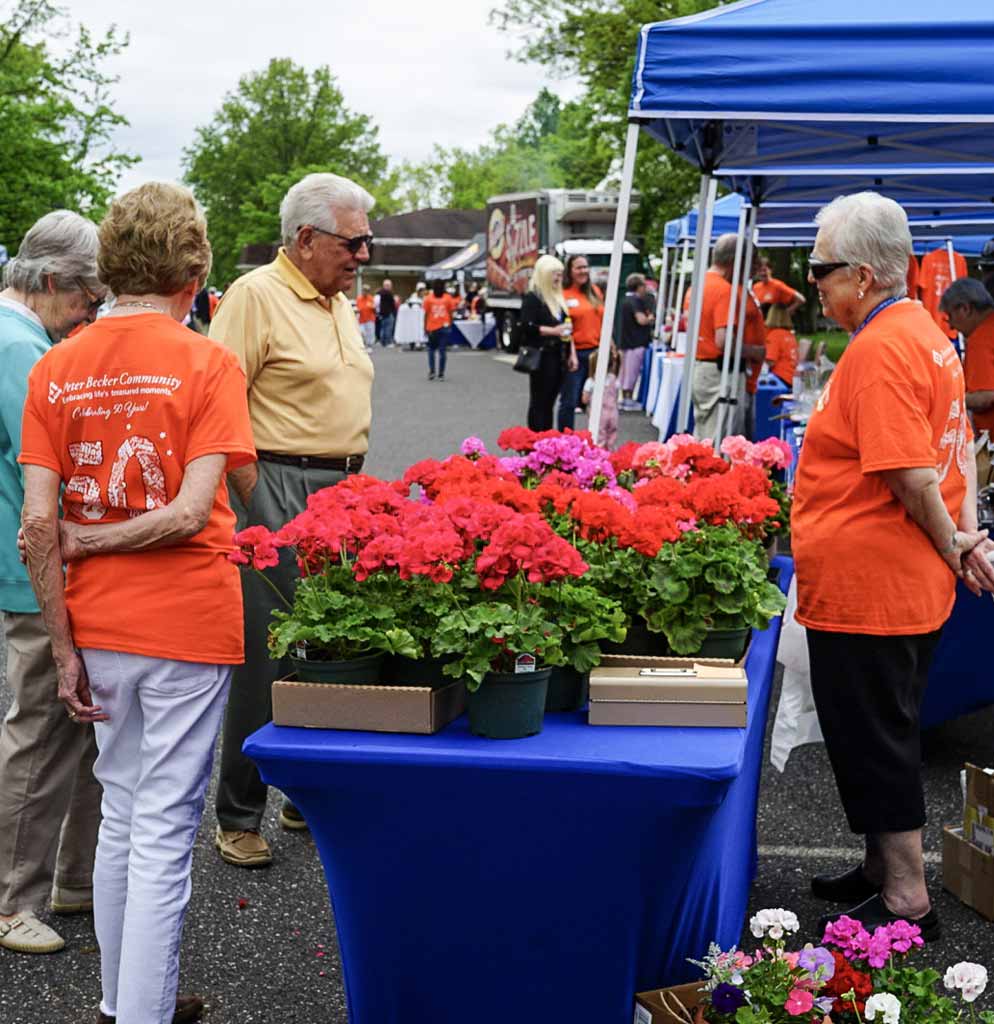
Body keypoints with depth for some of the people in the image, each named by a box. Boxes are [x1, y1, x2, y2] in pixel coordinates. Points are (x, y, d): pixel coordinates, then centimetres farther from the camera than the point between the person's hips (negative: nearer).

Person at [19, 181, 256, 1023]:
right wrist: (96, 539, -4)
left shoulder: (55, 370, 1)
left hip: (99, 626, 5)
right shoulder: (207, 364, -10)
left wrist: (65, 650, 2)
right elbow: (191, 512, -18)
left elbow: (37, 525, -4)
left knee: (122, 817, 20)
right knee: (164, 832, 3)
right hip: (188, 625, -5)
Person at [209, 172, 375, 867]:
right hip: (280, 490, -8)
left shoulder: (340, 303, 17)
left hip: (344, 490, 8)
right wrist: (258, 504, -18)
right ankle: (239, 816, 10)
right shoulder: (256, 297, -10)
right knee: (267, 654, -3)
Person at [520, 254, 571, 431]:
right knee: (539, 402, -5)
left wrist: (571, 354, 14)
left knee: (549, 402, 9)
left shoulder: (558, 297, 18)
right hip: (541, 357, -7)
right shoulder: (532, 298, -6)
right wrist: (553, 331, -23)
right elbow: (527, 326, -16)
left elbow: (566, 328, 21)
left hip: (558, 356, 7)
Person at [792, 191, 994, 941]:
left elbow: (911, 475, -25)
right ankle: (886, 871, 33)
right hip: (911, 587, 10)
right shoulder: (925, 332, 11)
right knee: (884, 732, 20)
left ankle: (906, 900, 13)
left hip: (866, 588, -10)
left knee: (872, 740, 2)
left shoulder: (879, 350, -21)